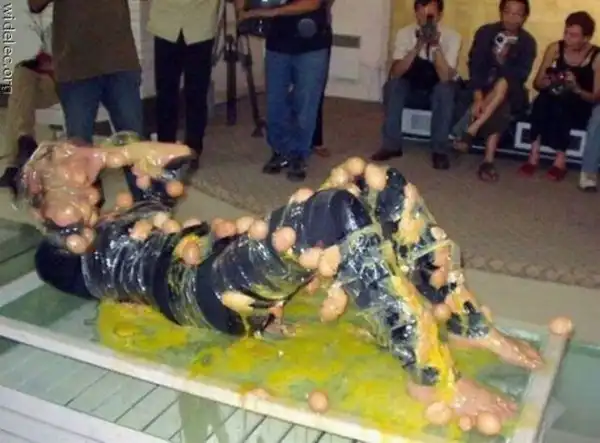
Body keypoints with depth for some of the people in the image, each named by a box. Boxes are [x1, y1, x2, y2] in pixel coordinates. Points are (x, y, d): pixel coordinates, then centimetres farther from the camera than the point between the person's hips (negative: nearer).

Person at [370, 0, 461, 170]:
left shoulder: (451, 36, -22)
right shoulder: (405, 33, -18)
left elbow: (445, 77, -33)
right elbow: (395, 73, -30)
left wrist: (436, 46, -43)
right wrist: (418, 46, -39)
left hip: (437, 82, -1)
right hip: (411, 78, 2)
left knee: (445, 90, -35)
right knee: (392, 85, -30)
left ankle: (439, 150, -22)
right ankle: (391, 145, -18)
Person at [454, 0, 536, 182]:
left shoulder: (528, 42, -1)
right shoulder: (485, 32, -2)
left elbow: (521, 75, -11)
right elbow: (475, 65, -12)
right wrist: (478, 97, -25)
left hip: (510, 93, -1)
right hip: (483, 86, 1)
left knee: (503, 83, -35)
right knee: (500, 108, -31)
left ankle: (471, 130, -40)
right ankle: (488, 160, -35)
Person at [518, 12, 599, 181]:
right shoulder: (555, 48, -2)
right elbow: (537, 83, 2)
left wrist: (576, 89, -28)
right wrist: (547, 82, -22)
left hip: (579, 111, -2)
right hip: (552, 103, 2)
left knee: (560, 105, -35)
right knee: (542, 99, -32)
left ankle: (560, 159, -31)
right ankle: (534, 154, -33)